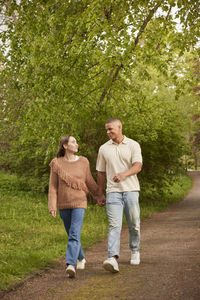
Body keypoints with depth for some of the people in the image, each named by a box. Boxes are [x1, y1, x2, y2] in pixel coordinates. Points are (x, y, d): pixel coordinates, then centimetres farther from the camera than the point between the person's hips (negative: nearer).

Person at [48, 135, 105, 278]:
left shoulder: (83, 161, 1)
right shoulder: (56, 164, -2)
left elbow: (90, 182, 13)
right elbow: (53, 187, -2)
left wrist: (99, 196, 19)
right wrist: (52, 206, -9)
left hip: (79, 203, -1)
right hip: (63, 205, 1)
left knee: (75, 235, -16)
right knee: (71, 234, 14)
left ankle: (70, 265, -24)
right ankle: (81, 258, 37)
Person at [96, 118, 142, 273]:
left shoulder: (133, 145, 3)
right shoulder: (104, 148, 11)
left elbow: (138, 166, -10)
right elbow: (101, 173, 17)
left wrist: (124, 174, -28)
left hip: (131, 190, -1)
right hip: (113, 191, 1)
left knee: (134, 224, 8)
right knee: (114, 225, -13)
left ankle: (135, 251, 32)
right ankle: (113, 258, -24)